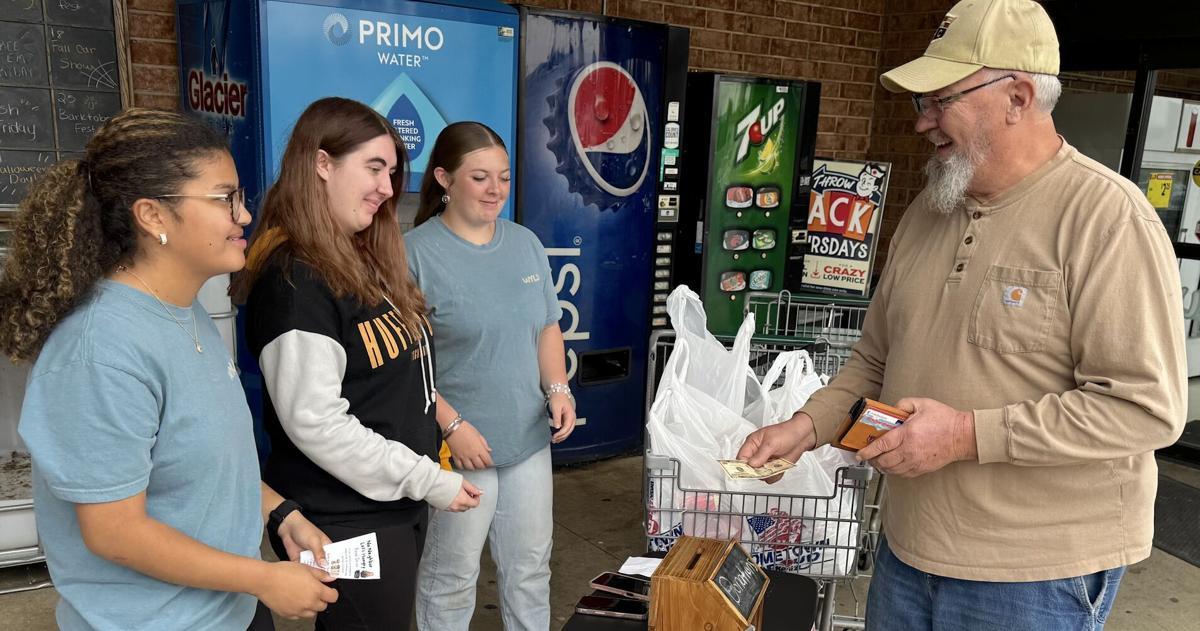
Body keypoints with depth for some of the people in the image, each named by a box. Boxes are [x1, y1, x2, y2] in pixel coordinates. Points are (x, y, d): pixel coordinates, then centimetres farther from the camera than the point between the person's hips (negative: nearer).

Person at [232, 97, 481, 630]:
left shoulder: (363, 261, 8)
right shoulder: (295, 280, -20)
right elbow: (315, 424, -24)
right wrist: (428, 481, -18)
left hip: (397, 506, 9)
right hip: (347, 521, -9)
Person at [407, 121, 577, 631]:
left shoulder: (525, 244, 6)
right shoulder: (416, 253, -13)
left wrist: (557, 388, -2)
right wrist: (452, 425, -19)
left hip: (530, 440, 6)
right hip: (459, 448, -5)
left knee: (530, 568, 20)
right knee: (451, 579, 12)